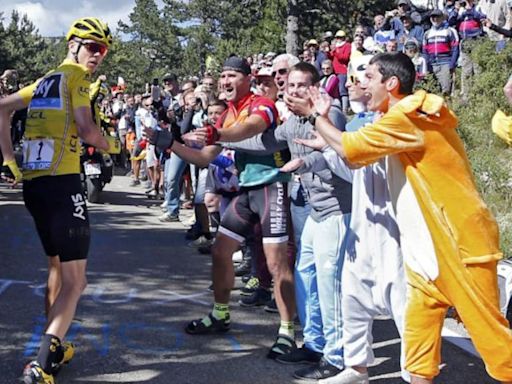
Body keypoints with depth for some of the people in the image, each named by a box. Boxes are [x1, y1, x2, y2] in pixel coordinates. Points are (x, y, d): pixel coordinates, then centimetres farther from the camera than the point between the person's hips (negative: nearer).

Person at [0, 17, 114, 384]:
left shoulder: (44, 81, 20)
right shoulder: (75, 75, -3)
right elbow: (87, 130, -16)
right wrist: (109, 143, 6)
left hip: (33, 184, 8)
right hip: (62, 184, -8)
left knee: (57, 267, 23)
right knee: (74, 281, -4)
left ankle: (53, 348, 30)